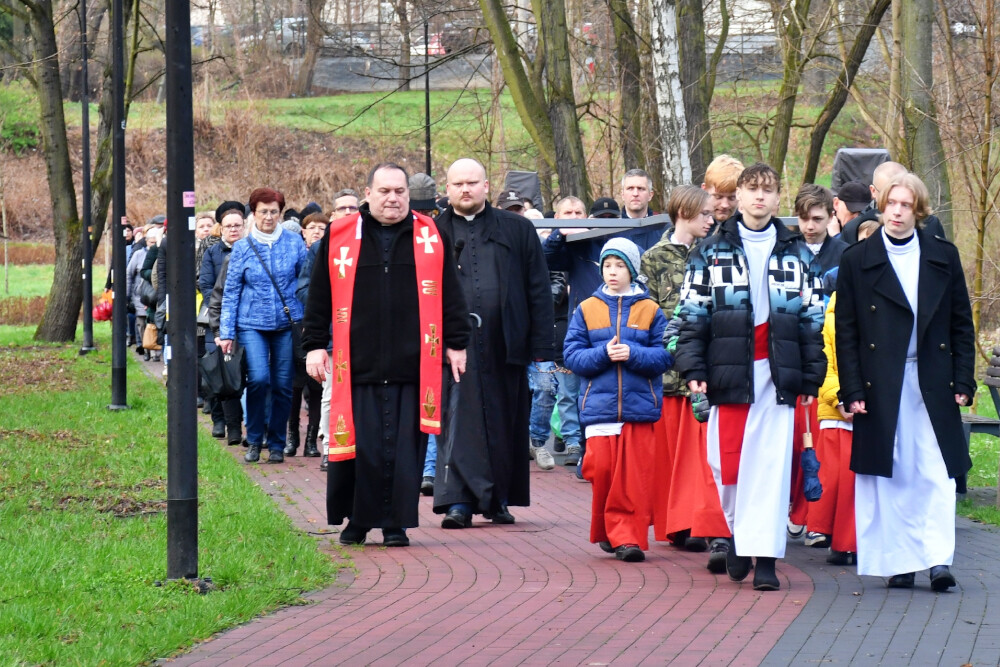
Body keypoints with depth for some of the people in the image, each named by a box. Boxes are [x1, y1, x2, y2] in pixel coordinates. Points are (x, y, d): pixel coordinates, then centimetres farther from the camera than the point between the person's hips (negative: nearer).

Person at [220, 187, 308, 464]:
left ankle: (276, 444, 17)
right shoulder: (242, 247, 3)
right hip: (252, 324, -1)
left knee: (283, 385, 2)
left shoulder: (294, 243, 3)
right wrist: (226, 332, 2)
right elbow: (231, 292, 6)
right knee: (259, 378, -18)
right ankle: (254, 441, 0)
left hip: (287, 324, 1)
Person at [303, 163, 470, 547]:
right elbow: (319, 297, 11)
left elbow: (450, 295, 13)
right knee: (360, 447, 0)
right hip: (358, 366, 0)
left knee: (405, 447, 0)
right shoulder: (340, 237, 8)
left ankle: (397, 523, 8)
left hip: (413, 366, 0)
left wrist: (456, 342, 10)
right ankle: (357, 520, 15)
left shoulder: (431, 237, 9)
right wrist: (315, 345, 7)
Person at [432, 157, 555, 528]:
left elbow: (539, 291, 7)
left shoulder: (517, 230, 10)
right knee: (457, 421, -6)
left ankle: (499, 500, 18)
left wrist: (541, 348, 1)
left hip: (505, 345, 1)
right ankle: (458, 501, -8)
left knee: (505, 424, 7)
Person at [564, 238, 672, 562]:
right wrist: (603, 354, -13)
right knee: (602, 472, -2)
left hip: (640, 405, -1)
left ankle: (628, 536, -2)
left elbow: (664, 356, -1)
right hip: (599, 406, 1)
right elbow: (573, 356, 3)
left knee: (636, 477, -5)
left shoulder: (650, 310, 6)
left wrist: (632, 354, -16)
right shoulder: (587, 310, 9)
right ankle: (609, 531, 15)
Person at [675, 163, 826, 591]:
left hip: (777, 372, 0)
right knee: (725, 460, -1)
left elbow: (812, 319, 11)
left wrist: (811, 376, 5)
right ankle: (737, 531, 24)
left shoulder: (797, 254, 11)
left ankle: (765, 557, -5)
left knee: (772, 464, -6)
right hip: (728, 372, 0)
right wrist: (693, 369, -6)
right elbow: (692, 315, 4)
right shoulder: (712, 252, 7)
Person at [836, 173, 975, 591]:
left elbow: (962, 324, 10)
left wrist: (963, 381, 2)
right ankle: (899, 562, 6)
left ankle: (938, 559, -7)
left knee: (937, 474, -6)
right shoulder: (857, 262, 4)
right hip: (881, 387, -1)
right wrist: (852, 391, -4)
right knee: (890, 476, 1)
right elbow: (846, 333, 3)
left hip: (933, 384, 1)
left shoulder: (943, 257, 8)